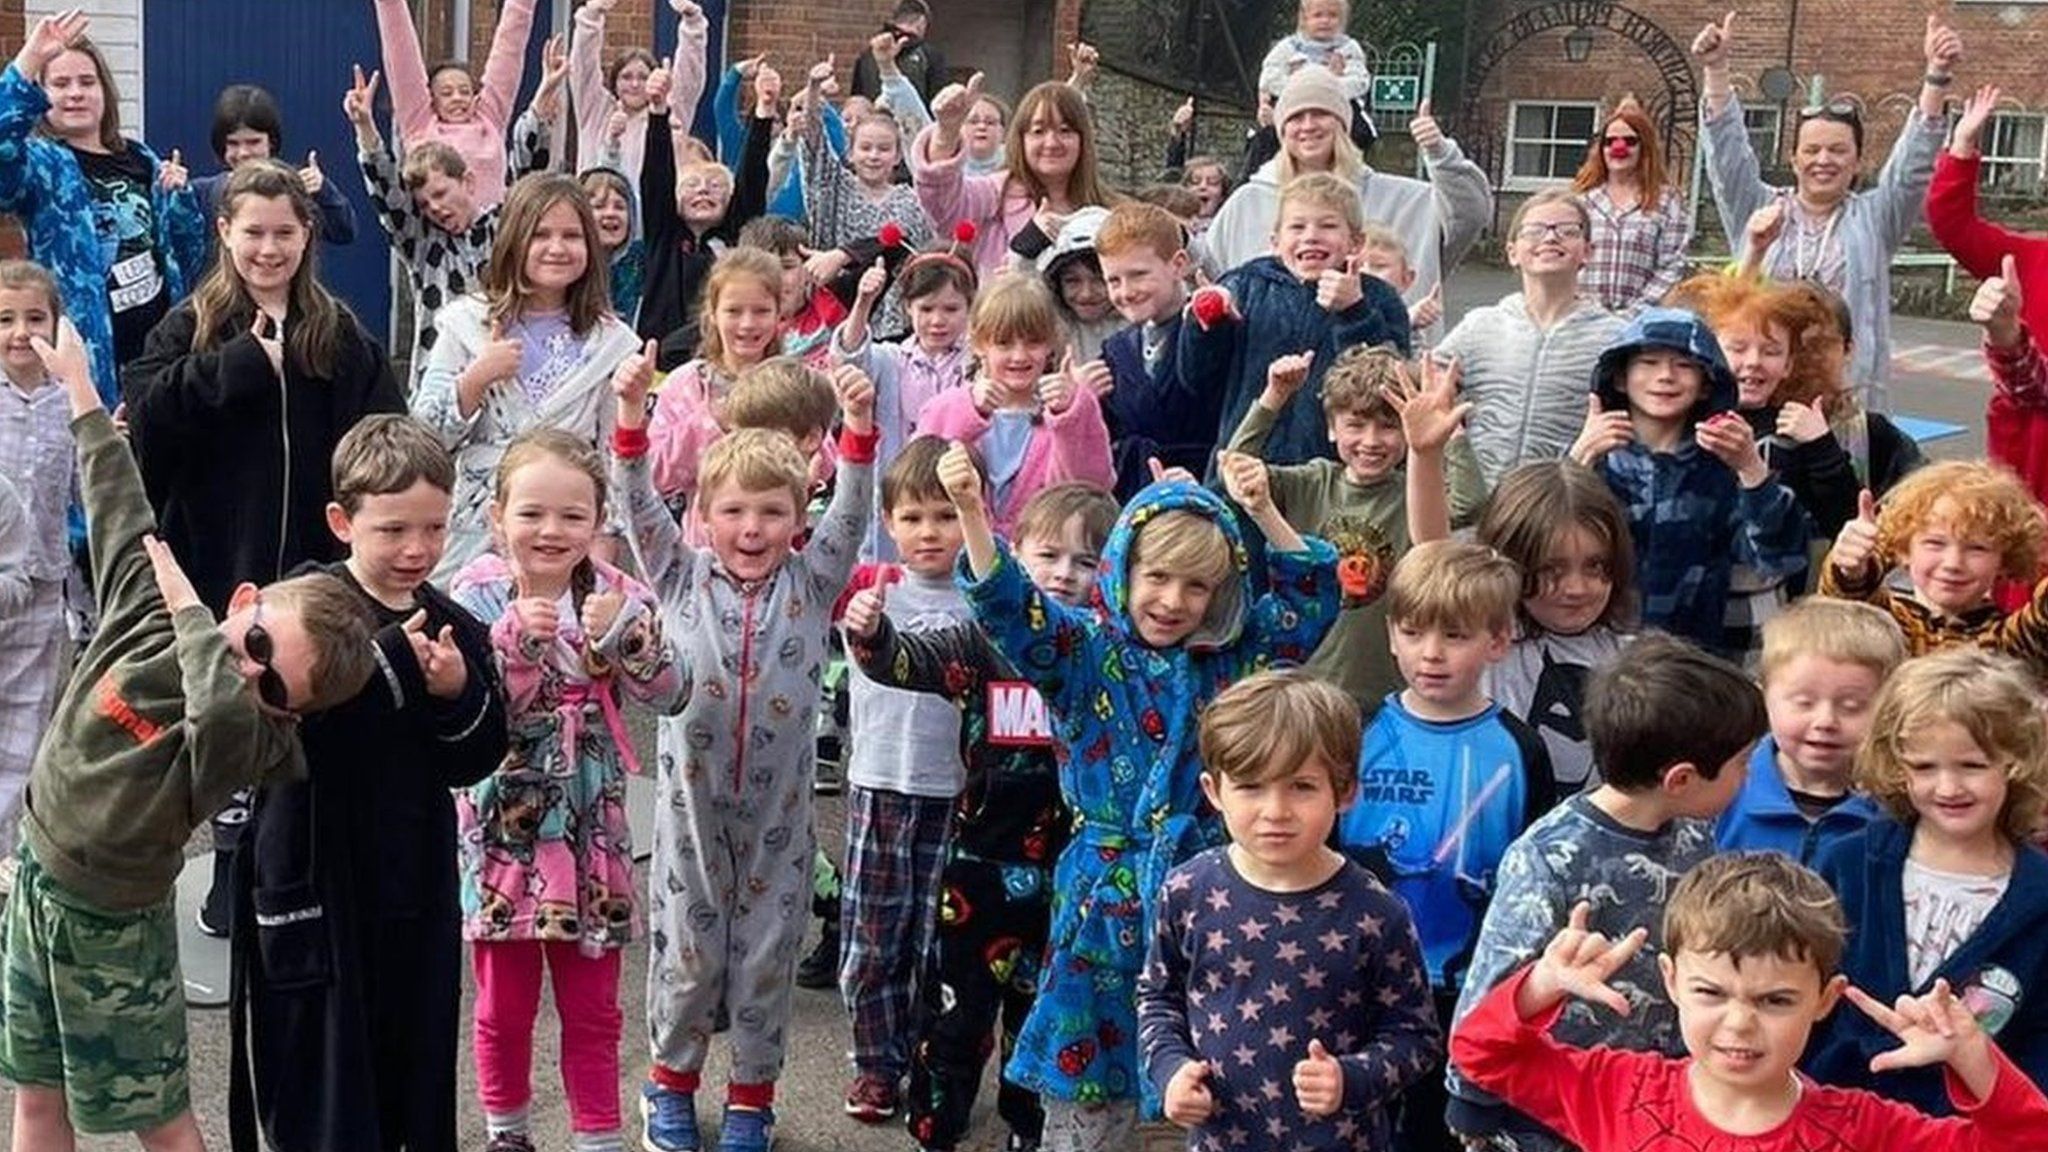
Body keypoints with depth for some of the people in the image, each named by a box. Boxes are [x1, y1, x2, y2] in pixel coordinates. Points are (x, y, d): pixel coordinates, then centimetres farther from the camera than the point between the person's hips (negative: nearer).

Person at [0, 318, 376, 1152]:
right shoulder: (148, 607, -10)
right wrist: (78, 390, 15)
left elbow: (224, 709, -52)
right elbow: (121, 508, 5)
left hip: (113, 923, -6)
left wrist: (189, 609, -35)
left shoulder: (256, 735, -27)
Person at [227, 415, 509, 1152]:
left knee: (413, 1084, 13)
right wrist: (392, 665, -27)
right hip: (315, 891, -5)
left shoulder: (454, 627, 5)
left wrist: (459, 695, -15)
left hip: (416, 893, 5)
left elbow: (475, 762, 4)